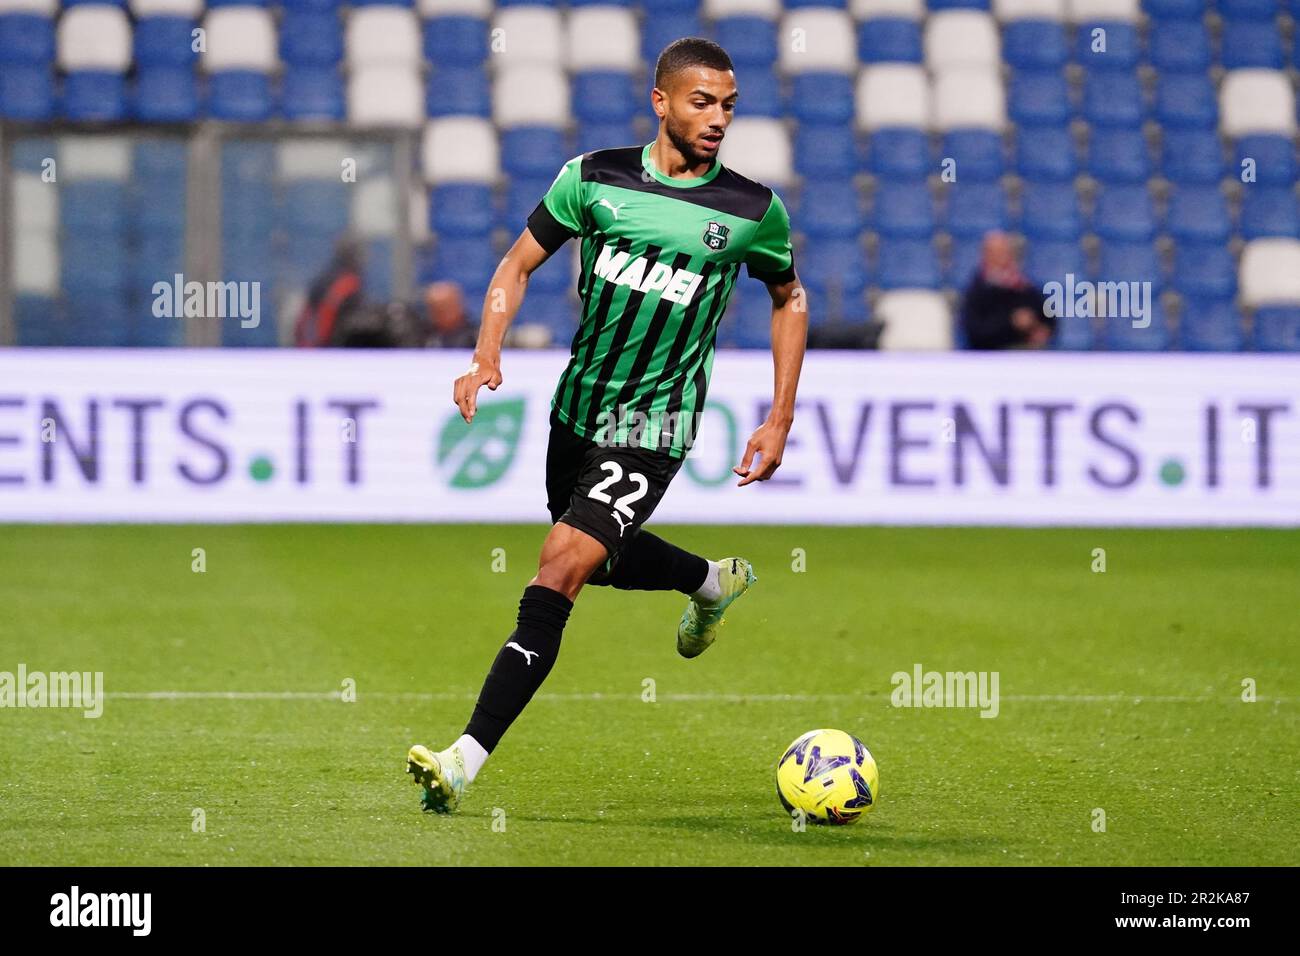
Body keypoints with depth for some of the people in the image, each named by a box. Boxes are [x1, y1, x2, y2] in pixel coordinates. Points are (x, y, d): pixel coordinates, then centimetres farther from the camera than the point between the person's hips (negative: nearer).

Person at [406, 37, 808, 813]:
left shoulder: (752, 210, -7)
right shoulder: (596, 177, -4)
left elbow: (789, 299, 10)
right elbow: (520, 263, 4)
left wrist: (780, 420, 4)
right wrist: (487, 355, -12)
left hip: (653, 429, -4)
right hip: (578, 407, 4)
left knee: (561, 569, -18)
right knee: (601, 558, 24)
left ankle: (466, 761, -22)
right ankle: (713, 582, 56)